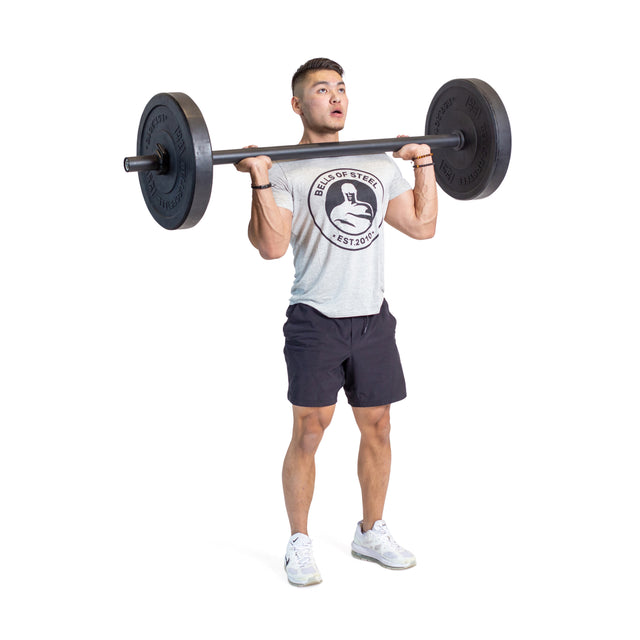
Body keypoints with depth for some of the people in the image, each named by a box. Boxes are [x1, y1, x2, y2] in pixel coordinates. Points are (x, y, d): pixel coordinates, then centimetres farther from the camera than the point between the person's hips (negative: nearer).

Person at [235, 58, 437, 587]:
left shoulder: (379, 164, 12)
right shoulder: (285, 172, -5)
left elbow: (422, 225, 12)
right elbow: (271, 246, -17)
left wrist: (425, 164, 14)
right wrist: (259, 181, -23)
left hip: (374, 320, 5)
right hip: (317, 323, -5)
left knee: (377, 426, 11)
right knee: (309, 432, 0)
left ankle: (372, 533, 27)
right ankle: (299, 544, 15)